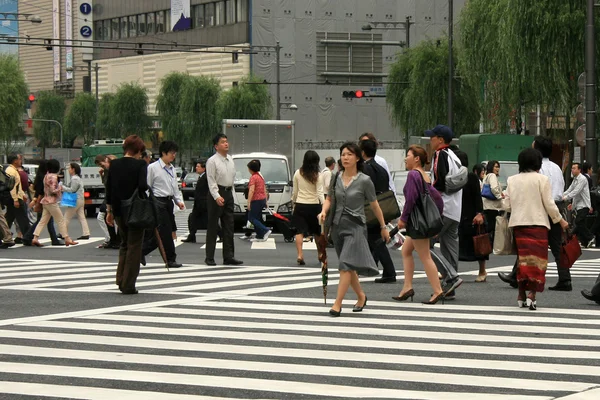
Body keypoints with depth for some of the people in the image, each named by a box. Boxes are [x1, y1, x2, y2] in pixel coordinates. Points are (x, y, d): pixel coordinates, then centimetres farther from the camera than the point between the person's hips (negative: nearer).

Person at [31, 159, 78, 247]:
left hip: (45, 201, 9)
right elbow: (52, 190, -20)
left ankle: (35, 238, 0)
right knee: (61, 221, -2)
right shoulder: (53, 177, -15)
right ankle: (67, 239, 0)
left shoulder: (47, 176, 13)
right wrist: (59, 189, -3)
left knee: (43, 221, 7)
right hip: (51, 202, -9)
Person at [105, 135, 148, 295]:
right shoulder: (140, 164, -13)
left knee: (124, 243, 22)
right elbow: (143, 186, -26)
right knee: (134, 246, 4)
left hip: (118, 210, 5)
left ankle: (121, 280, 15)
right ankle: (128, 285, 3)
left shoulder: (114, 164, 2)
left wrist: (109, 210, 13)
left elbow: (108, 188, 5)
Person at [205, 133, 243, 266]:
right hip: (216, 193, -7)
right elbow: (211, 181, -16)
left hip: (228, 192, 7)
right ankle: (209, 257, 3)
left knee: (228, 227, 7)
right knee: (213, 226, -2)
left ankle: (229, 256, 10)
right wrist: (217, 197, -26)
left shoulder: (230, 160, 12)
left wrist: (232, 194, 15)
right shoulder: (212, 161, -10)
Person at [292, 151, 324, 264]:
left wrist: (294, 203, 19)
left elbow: (294, 191, 6)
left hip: (300, 205, 1)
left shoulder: (298, 173, -1)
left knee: (300, 231, -3)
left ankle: (300, 255, -18)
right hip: (314, 205, -1)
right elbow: (320, 193, -12)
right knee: (316, 232, 14)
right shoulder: (318, 176, -8)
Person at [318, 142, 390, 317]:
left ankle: (337, 304, -18)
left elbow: (374, 205, 2)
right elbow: (329, 199, 18)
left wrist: (383, 227, 9)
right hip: (338, 225, 5)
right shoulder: (336, 179, 5)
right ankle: (361, 297, 33)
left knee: (346, 264, -16)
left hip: (355, 226, -5)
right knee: (349, 267, 13)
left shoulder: (364, 181, -7)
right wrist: (324, 211, -3)